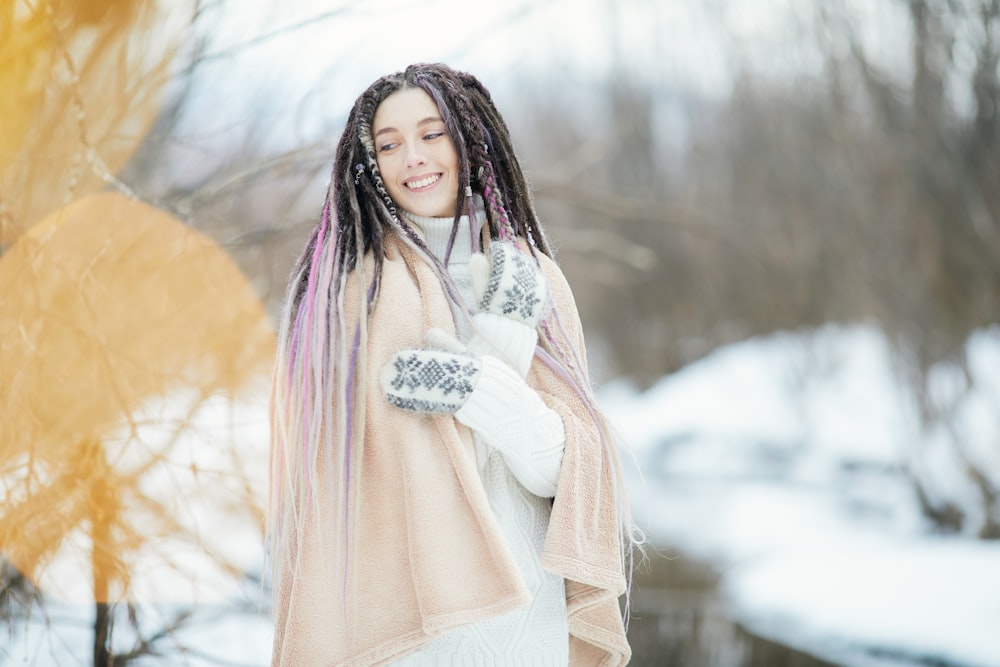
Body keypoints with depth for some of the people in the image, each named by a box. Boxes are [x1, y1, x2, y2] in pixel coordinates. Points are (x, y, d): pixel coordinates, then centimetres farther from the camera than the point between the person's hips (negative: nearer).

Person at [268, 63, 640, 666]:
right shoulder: (352, 280, -4)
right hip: (397, 611, -3)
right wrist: (505, 345, -15)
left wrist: (478, 384, -17)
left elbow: (557, 469, -2)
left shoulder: (532, 277, 6)